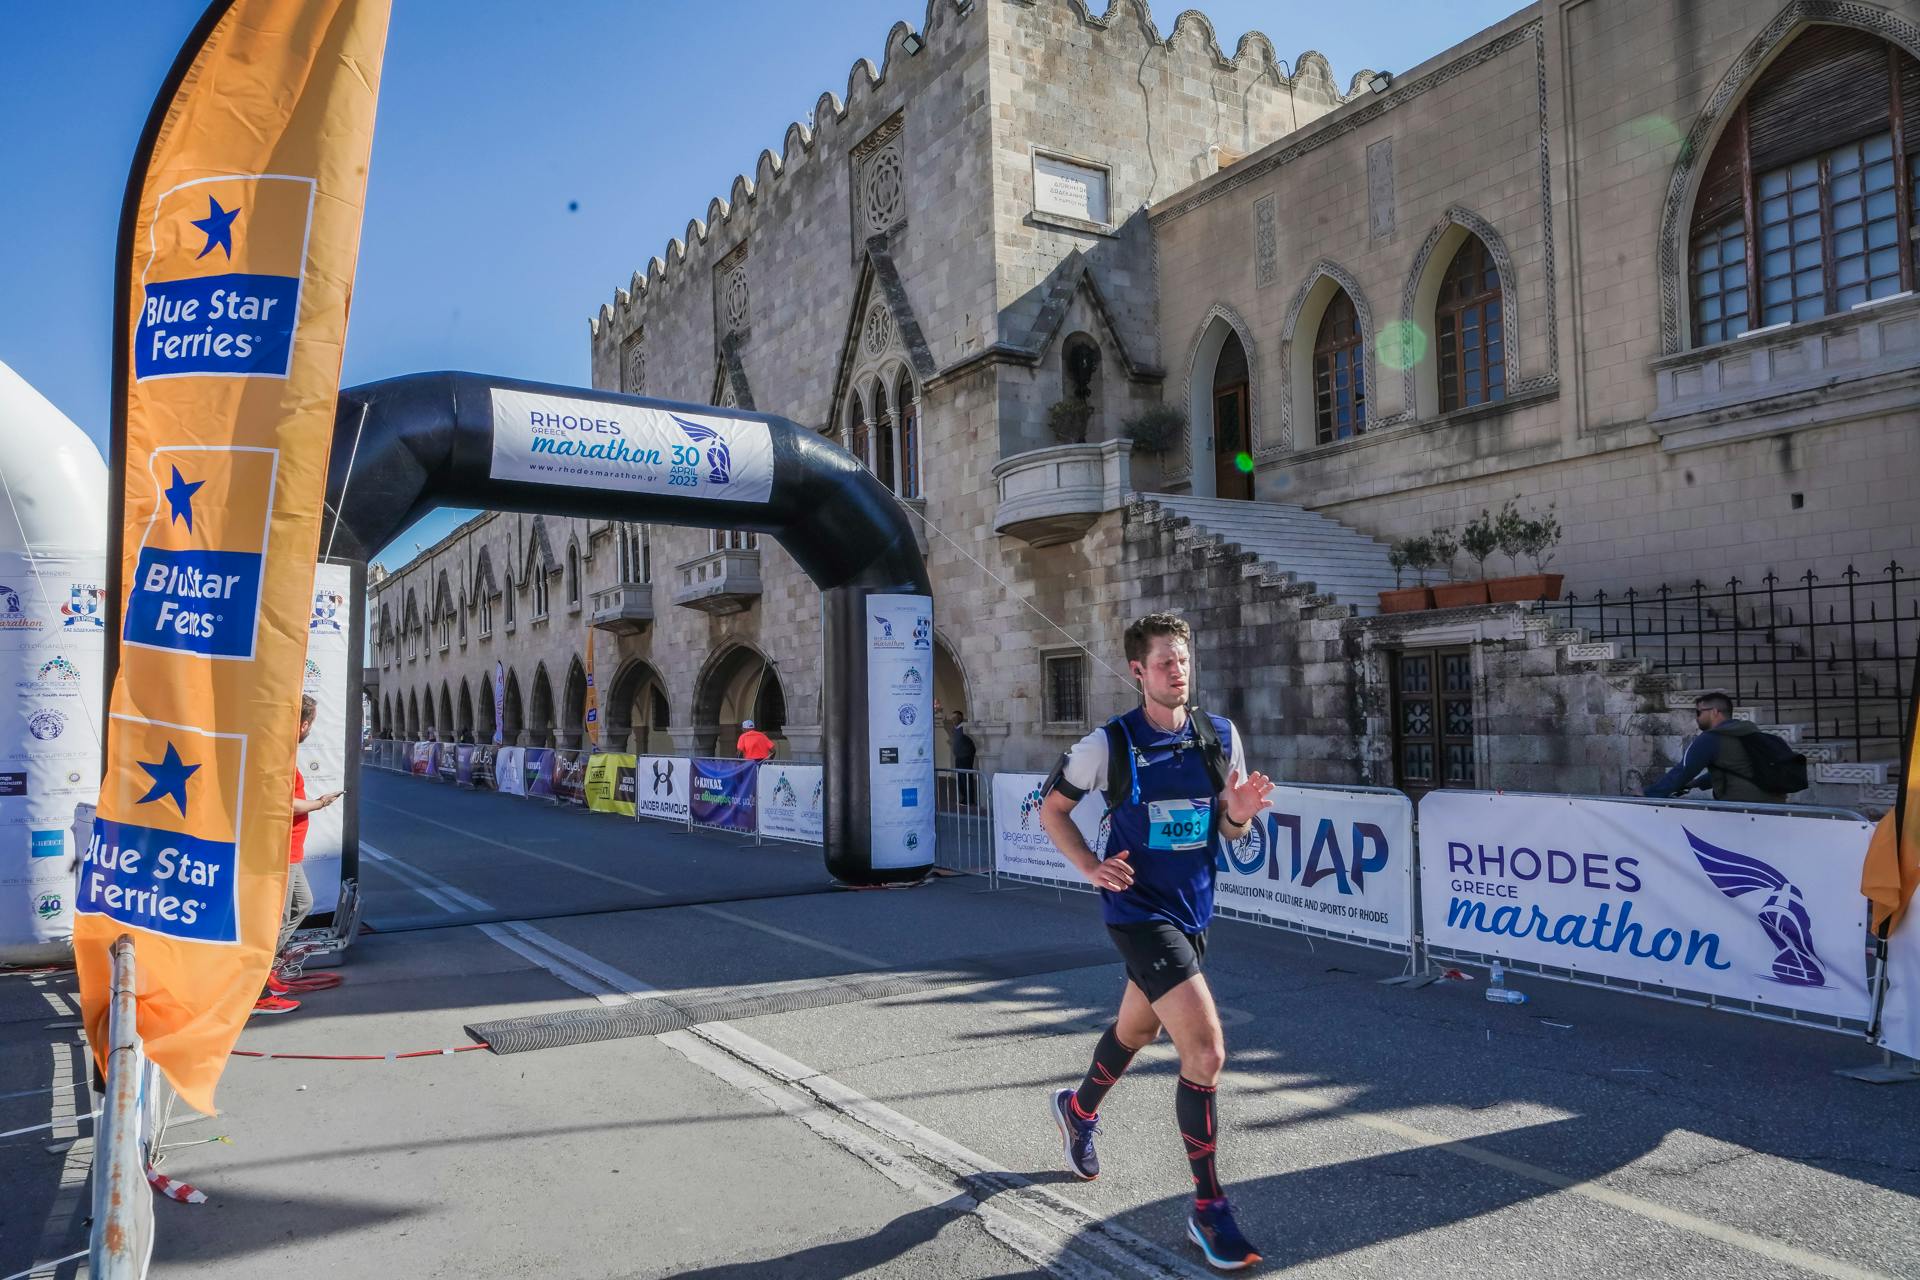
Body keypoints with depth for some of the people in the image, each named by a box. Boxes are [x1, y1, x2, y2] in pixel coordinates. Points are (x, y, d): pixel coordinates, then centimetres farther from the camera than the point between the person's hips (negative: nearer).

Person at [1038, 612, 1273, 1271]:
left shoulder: (1221, 735, -1)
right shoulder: (1109, 742, -12)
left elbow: (1228, 832, 8)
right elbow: (1053, 808, 0)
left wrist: (1237, 815, -15)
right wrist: (1090, 866, -15)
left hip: (1194, 911, 6)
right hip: (1140, 912, -6)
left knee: (1137, 1029, 26)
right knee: (1207, 1050, -16)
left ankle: (1078, 1109, 55)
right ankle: (1208, 1208, 1)